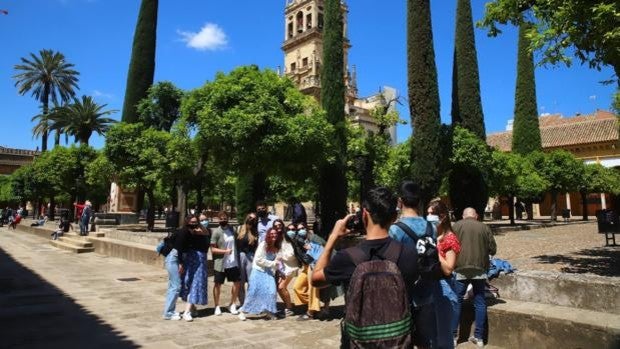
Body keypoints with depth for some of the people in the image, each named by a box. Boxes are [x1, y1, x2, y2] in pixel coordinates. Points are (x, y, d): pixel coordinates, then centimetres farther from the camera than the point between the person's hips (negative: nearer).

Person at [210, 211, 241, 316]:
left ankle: (232, 305, 23)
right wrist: (225, 251, -23)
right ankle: (217, 306, 23)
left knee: (237, 282, 7)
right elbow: (213, 249, -12)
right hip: (220, 263, -5)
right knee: (217, 284, 7)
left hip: (233, 263, 5)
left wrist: (236, 255, 11)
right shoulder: (216, 232, -11)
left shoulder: (231, 229, 5)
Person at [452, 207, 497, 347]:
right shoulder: (484, 227, 6)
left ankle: (452, 335, 10)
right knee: (480, 302, 11)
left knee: (456, 301, 6)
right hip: (480, 269, 2)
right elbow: (493, 249, 8)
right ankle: (479, 337, 17)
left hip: (461, 268, -2)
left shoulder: (456, 225, 0)